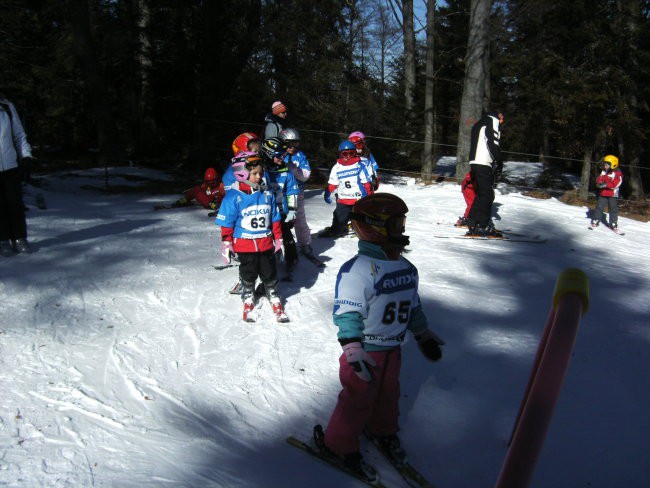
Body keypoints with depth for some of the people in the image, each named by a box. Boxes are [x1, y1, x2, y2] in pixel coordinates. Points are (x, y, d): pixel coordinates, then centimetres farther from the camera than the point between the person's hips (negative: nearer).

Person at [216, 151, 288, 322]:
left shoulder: (267, 195, -1)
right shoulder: (233, 197, -14)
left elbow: (275, 220, 9)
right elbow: (226, 224, -9)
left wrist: (278, 239, 11)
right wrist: (226, 245, -8)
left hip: (266, 244, 3)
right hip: (244, 246, -3)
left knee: (270, 274, 13)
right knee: (248, 275, 15)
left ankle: (274, 298, 31)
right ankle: (248, 299, 35)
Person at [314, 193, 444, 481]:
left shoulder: (405, 267, 3)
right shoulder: (357, 270, -24)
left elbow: (413, 304, 16)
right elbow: (346, 313, -25)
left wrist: (424, 336, 20)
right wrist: (353, 351, -30)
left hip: (393, 348, 8)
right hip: (366, 351, -8)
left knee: (388, 394, 23)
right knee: (357, 398, 5)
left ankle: (383, 431, 48)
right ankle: (339, 444, 25)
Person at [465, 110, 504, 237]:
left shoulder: (479, 124, 28)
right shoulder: (493, 120, 1)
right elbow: (493, 142, -12)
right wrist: (499, 162, -7)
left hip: (475, 163, 9)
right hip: (484, 164, -9)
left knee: (481, 194, 13)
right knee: (487, 195, -9)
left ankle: (472, 224, 13)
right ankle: (483, 226, -12)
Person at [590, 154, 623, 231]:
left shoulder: (617, 173, -10)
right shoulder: (603, 172, 10)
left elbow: (615, 184, -20)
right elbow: (599, 179, 9)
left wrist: (605, 185, -27)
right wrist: (600, 183, -15)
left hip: (612, 194, -5)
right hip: (602, 193, 5)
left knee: (613, 209, 0)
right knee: (599, 207, 5)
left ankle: (613, 224, 6)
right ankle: (595, 221, 14)